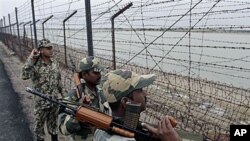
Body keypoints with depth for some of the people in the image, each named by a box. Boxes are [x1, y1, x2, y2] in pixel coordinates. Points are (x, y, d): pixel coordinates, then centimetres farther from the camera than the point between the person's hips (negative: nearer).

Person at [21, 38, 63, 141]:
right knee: (39, 124, 12)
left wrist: (61, 93, 13)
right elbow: (24, 76, -34)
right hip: (42, 101, -4)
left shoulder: (54, 62, 0)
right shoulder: (35, 64, -16)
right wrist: (30, 59, -32)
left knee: (53, 121, 20)